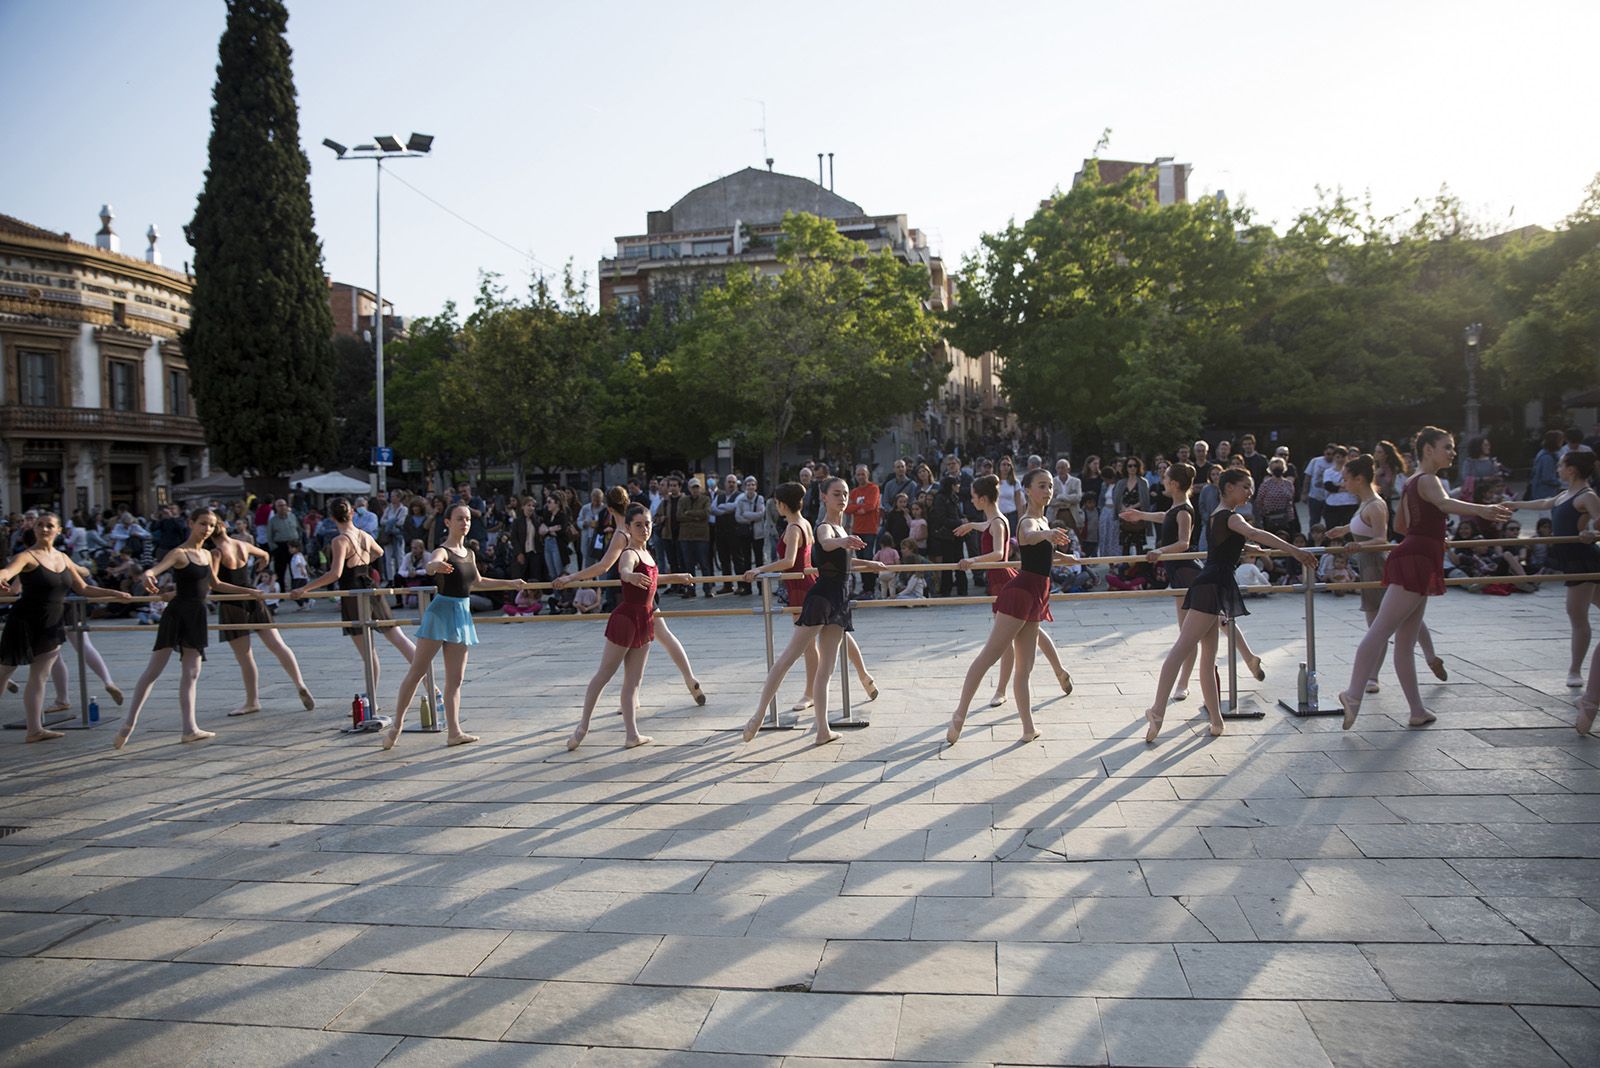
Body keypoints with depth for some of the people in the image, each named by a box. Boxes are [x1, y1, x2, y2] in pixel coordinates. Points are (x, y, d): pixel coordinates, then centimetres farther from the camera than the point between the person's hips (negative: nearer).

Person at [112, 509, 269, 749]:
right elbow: (154, 570, -29)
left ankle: (190, 728, 10)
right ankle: (129, 724, 2)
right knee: (154, 670, -5)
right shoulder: (180, 553, -11)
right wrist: (148, 576, -53)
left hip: (197, 615, 7)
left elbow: (215, 584, 25)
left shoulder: (207, 554, 12)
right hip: (177, 613, -7)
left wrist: (247, 591, 27)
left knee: (192, 673, 7)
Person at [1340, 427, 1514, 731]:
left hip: (1411, 558, 10)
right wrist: (1481, 509, -48)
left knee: (1405, 641, 9)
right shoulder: (1428, 480, -8)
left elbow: (1399, 525, 30)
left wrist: (1427, 533, 41)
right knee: (1381, 629, -15)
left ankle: (1418, 711, 16)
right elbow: (1445, 503, -31)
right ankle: (1353, 694, -20)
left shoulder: (1412, 482, 21)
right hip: (1417, 561, -10)